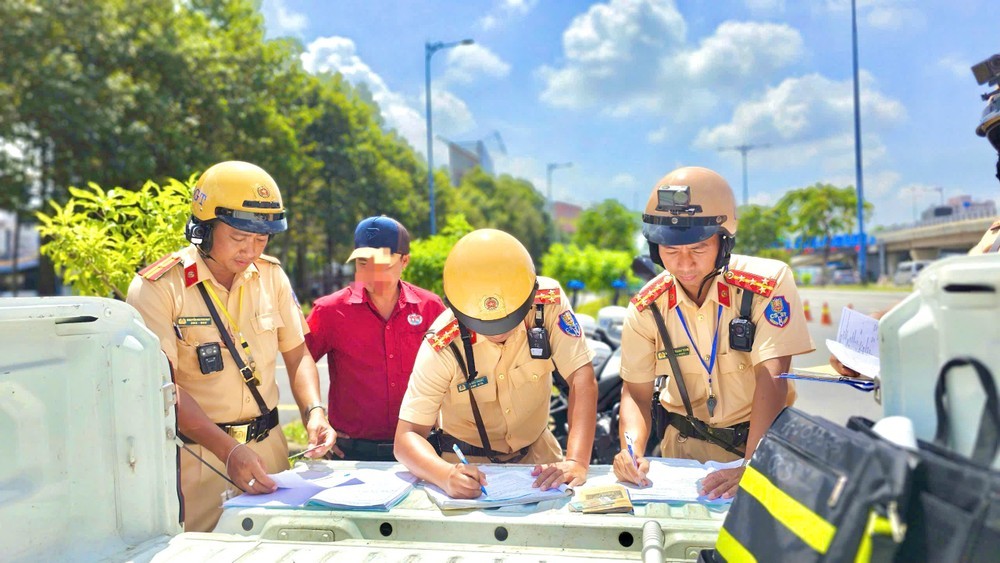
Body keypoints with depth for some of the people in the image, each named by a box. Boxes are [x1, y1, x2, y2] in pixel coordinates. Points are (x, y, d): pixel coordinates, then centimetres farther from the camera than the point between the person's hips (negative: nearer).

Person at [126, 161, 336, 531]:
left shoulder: (271, 275, 2)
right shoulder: (158, 288, -12)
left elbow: (297, 355, 9)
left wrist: (314, 411, -9)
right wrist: (229, 450, -27)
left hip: (269, 445, 5)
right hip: (197, 455, -4)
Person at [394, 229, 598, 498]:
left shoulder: (550, 302, -20)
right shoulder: (443, 346, -23)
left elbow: (582, 380, -20)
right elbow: (407, 436, -23)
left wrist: (576, 462, -33)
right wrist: (446, 475, -43)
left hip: (536, 452, 1)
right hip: (470, 464, -1)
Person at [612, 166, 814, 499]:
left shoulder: (770, 283, -16)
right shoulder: (647, 308, -8)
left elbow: (772, 379, -22)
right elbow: (636, 393, -3)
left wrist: (751, 468, -32)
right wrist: (632, 450, -23)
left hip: (762, 439, -1)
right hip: (688, 446, 2)